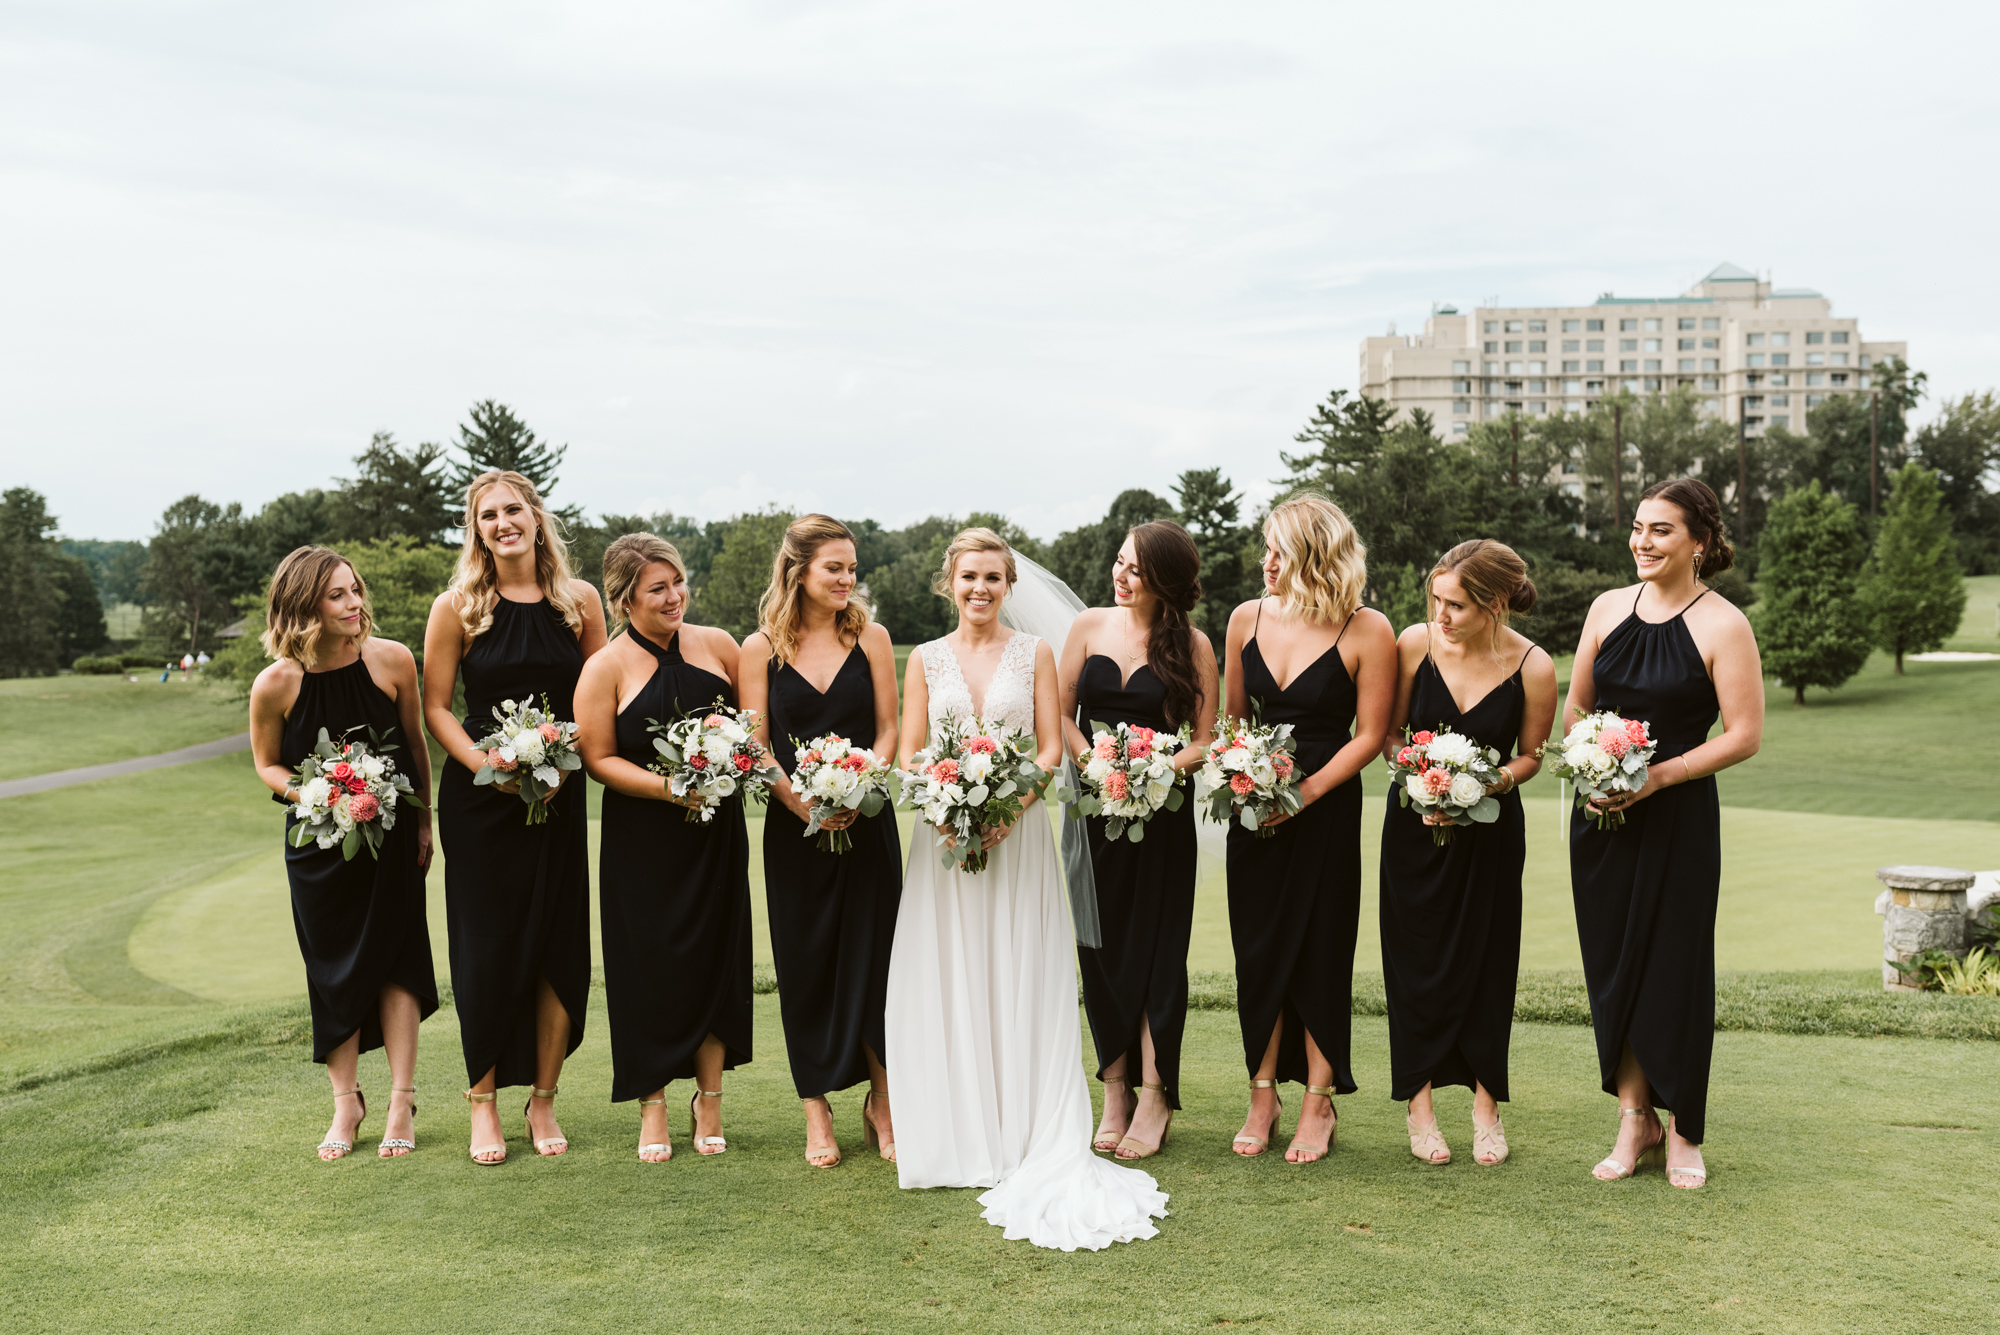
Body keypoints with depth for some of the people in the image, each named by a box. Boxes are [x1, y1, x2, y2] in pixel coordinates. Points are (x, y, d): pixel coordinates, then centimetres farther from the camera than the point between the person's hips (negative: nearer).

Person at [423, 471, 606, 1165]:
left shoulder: (579, 601, 3)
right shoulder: (457, 608, -2)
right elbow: (435, 706, 0)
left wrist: (564, 762, -9)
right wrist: (487, 765, -15)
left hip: (558, 795, 2)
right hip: (478, 798, -2)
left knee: (560, 944, 2)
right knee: (487, 946, 1)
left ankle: (543, 1099, 18)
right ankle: (483, 1101, 16)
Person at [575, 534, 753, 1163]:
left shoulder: (716, 645, 4)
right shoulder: (605, 669, -6)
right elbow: (598, 759, -6)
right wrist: (668, 788, -18)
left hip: (716, 832, 3)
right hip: (642, 842, -3)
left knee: (716, 957, 6)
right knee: (650, 965, 1)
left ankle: (708, 1100, 20)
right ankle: (653, 1109, 15)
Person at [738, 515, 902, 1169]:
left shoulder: (870, 637, 4)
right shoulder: (761, 648, 1)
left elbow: (887, 729, 2)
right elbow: (755, 747, -1)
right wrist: (803, 802, -15)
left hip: (866, 819, 1)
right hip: (793, 827, 0)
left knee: (872, 954, 2)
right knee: (806, 963, 5)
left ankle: (881, 1100, 17)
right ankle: (817, 1111, 15)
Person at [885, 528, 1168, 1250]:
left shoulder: (1034, 654, 6)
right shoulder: (926, 659, 8)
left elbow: (1052, 748, 1)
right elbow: (909, 753, 4)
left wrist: (1006, 808, -15)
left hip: (1018, 832, -1)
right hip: (944, 834, 1)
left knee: (1018, 981, -1)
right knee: (947, 984, 0)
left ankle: (1024, 1138, 3)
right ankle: (962, 1136, 7)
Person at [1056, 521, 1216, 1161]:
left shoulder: (1192, 645, -3)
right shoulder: (1090, 626, 5)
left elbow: (1204, 741, -2)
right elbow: (1061, 715, 7)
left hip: (1163, 811, -3)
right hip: (1096, 807, 3)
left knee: (1157, 946, -1)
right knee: (1100, 946, 5)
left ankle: (1154, 1097, 7)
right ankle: (1114, 1094, 17)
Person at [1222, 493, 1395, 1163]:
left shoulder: (1366, 631, -9)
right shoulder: (1248, 619, 4)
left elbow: (1370, 734, -8)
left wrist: (1307, 792, -16)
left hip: (1327, 806, -4)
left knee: (1321, 948, 2)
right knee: (1258, 948, 6)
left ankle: (1318, 1103, 14)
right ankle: (1263, 1096, 18)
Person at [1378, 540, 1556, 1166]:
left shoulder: (1533, 667, -15)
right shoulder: (1415, 643, -12)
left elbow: (1530, 756, -1)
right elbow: (1389, 734, 0)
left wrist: (1493, 781, -19)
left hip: (1490, 828, -1)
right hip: (1415, 824, 1)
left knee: (1487, 958, 4)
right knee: (1417, 956, 2)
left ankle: (1486, 1103, 17)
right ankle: (1420, 1103, 11)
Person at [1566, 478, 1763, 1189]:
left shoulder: (1722, 625, -8)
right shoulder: (1608, 608, 6)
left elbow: (1745, 735, -10)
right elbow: (1575, 706, 14)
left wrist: (1659, 775, -18)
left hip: (1679, 816, -4)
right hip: (1601, 814, 4)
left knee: (1674, 968, 2)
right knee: (1613, 964, 7)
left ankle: (1683, 1131, 19)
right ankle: (1635, 1118, 21)